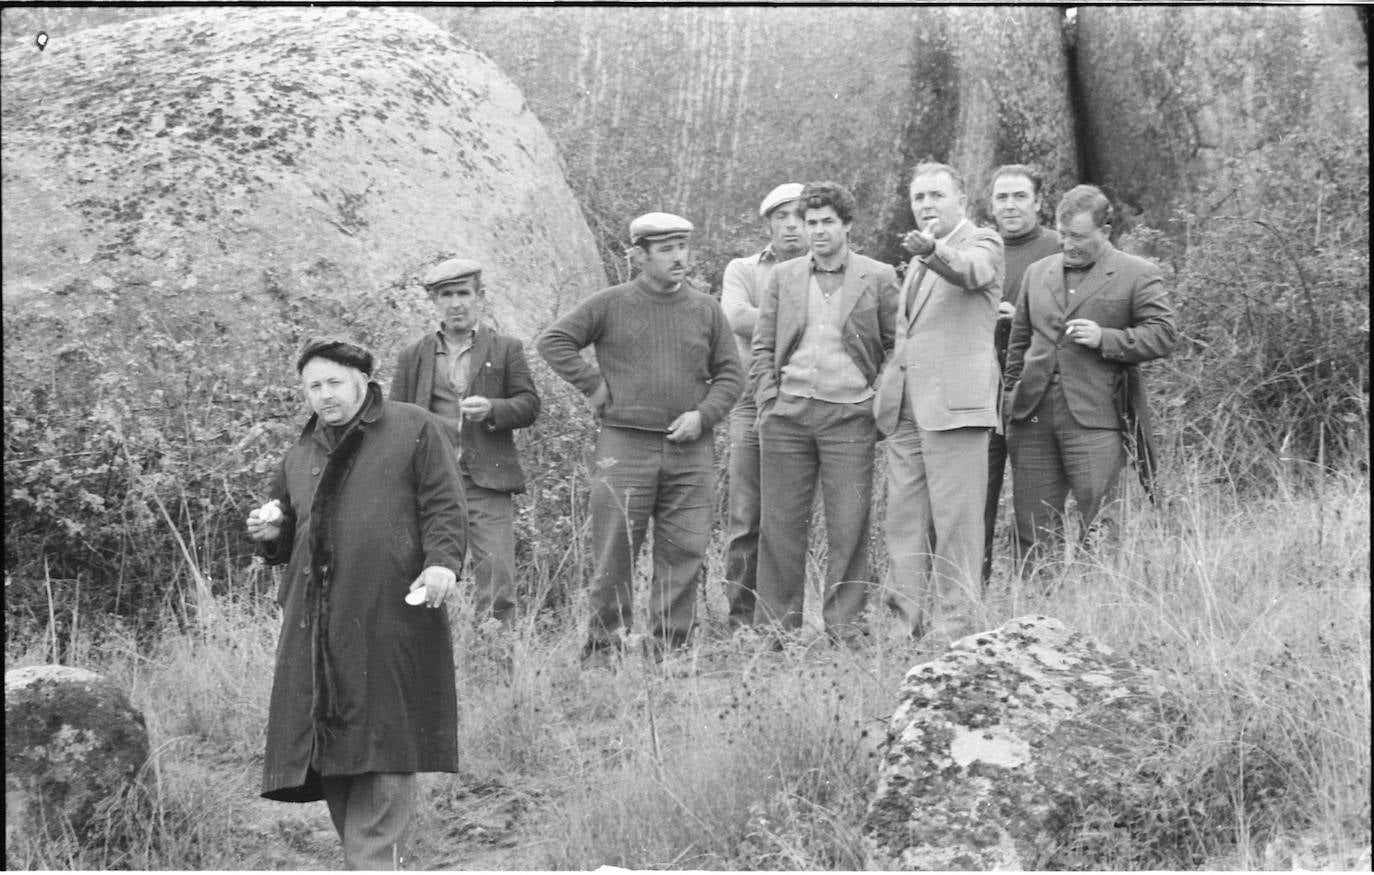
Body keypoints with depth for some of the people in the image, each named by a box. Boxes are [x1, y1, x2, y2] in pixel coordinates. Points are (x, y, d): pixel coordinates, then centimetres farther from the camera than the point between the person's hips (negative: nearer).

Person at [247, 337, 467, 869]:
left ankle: (373, 861, -8)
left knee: (383, 745, -8)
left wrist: (443, 562, -16)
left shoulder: (413, 430, 7)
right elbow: (292, 537, 31)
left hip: (390, 615, -5)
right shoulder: (301, 456, 23)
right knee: (325, 744, 1)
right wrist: (271, 536, 8)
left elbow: (445, 507, 0)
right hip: (318, 620, 5)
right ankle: (365, 849, 10)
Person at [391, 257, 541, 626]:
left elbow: (529, 405, 6)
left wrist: (491, 409, -14)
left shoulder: (506, 350, 11)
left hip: (488, 484, -1)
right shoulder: (412, 357, 15)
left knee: (496, 575, -7)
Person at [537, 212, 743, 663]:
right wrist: (594, 386, -4)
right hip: (626, 445, -3)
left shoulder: (706, 310, 11)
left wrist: (703, 414, -4)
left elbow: (730, 374, 13)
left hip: (691, 449, 3)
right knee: (613, 553, -1)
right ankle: (603, 648, 7)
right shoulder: (611, 305, 3)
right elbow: (553, 341, 2)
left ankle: (671, 649, 9)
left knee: (685, 552, 1)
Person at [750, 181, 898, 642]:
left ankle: (843, 624, 4)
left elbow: (896, 346, 6)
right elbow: (763, 347, 12)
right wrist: (767, 403, 2)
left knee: (848, 526, -3)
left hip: (849, 414, -2)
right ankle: (775, 623, 7)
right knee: (781, 524, 2)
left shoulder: (878, 278, 5)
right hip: (788, 414, 2)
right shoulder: (783, 277, 12)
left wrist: (880, 400, -2)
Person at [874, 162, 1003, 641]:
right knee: (904, 520, 5)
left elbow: (971, 272, -26)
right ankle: (909, 624, 9)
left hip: (954, 403, -8)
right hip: (906, 410, 8)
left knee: (955, 523, -6)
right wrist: (887, 394, 22)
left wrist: (933, 251, -46)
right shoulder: (919, 261, 23)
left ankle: (953, 631, -4)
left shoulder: (982, 243, -1)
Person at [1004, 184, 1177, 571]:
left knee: (1097, 524, -6)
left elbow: (1163, 335, -3)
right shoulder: (1038, 272, 19)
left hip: (1092, 419, -5)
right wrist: (1012, 396, 17)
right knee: (1033, 528, 4)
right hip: (1033, 416, 5)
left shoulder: (1137, 275, 3)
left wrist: (1104, 339, -13)